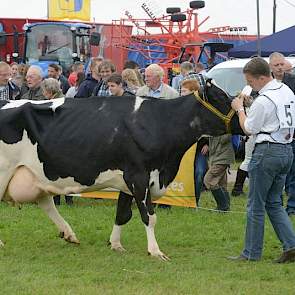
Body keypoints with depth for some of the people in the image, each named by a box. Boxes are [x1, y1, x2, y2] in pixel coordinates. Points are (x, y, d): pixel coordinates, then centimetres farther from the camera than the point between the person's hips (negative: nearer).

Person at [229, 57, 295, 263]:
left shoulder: (263, 100, -18)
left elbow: (249, 129, -8)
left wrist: (239, 108, 6)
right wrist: (249, 104, 16)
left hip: (267, 151, -9)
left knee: (256, 205, 1)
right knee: (274, 203, 15)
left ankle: (252, 253, 7)